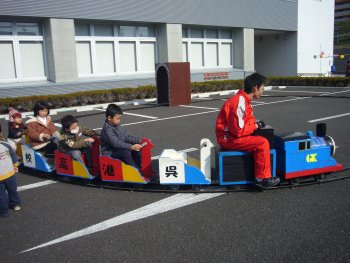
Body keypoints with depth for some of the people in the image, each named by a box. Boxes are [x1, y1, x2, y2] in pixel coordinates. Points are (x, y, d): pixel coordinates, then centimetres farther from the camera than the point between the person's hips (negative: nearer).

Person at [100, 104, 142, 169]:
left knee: (136, 148, -5)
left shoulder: (119, 127, 6)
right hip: (110, 153, -9)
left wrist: (139, 140, -3)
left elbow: (127, 137, 11)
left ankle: (139, 167, -3)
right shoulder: (107, 129, -20)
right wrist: (131, 147, -39)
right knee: (126, 152, -32)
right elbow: (116, 143, -31)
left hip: (120, 150, 9)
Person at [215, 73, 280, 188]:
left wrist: (256, 123, -4)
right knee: (262, 143, -19)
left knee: (261, 140, 18)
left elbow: (248, 119, 17)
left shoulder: (244, 100, 8)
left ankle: (262, 172, 24)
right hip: (229, 138, -11)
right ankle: (262, 178, -9)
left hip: (232, 135, 11)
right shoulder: (239, 103, -23)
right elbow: (238, 130, -26)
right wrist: (255, 126, -12)